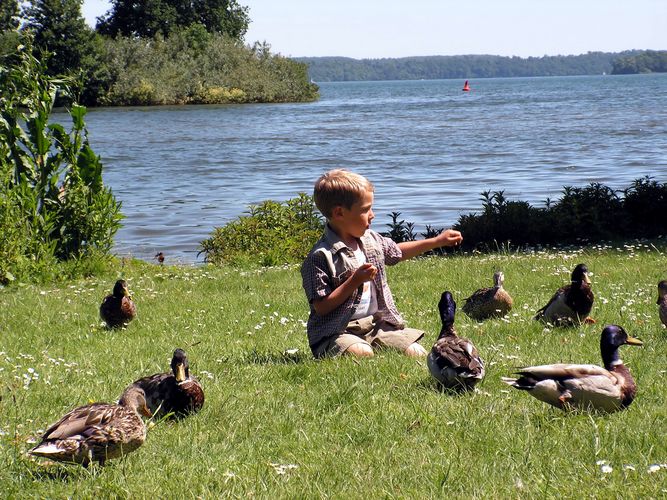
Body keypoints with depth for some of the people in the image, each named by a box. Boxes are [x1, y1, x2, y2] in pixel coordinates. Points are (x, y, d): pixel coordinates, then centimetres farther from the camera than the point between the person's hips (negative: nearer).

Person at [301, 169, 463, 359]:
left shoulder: (371, 240, 9)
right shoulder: (321, 256, -17)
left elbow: (397, 251, 31)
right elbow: (321, 307, -18)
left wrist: (438, 241, 30)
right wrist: (354, 281, -23)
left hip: (376, 323, 7)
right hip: (336, 333, -7)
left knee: (416, 353, -10)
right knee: (362, 354, -36)